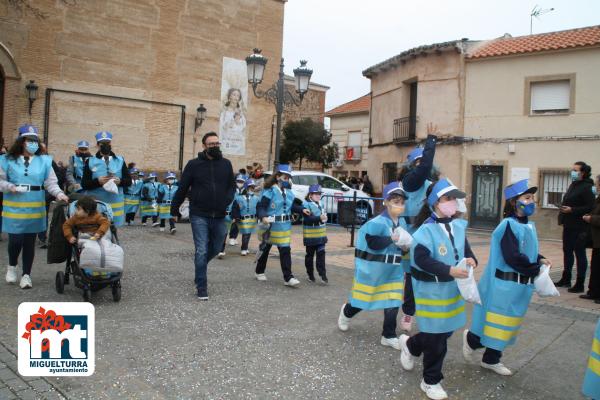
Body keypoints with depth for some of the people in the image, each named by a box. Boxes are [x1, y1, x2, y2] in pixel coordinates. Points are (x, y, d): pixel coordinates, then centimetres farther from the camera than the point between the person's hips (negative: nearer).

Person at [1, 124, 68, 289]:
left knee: (30, 241, 6)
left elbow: (51, 182, 0)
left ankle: (26, 275, 19)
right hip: (14, 207, -1)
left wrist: (59, 194, -17)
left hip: (35, 208, 1)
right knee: (15, 240, -3)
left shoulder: (44, 160, 2)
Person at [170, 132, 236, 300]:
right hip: (199, 215, -3)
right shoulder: (194, 164, -2)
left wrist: (227, 201, -9)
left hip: (219, 216, 3)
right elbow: (182, 188, 2)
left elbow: (232, 185, 10)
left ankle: (200, 267, 44)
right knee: (201, 251, -4)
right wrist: (174, 209, 5)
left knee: (215, 248, 15)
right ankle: (202, 288, 6)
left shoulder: (226, 164, 6)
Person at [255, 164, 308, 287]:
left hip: (285, 226, 4)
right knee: (265, 249, 14)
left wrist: (302, 210, 6)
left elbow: (292, 206, 19)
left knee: (285, 251, -1)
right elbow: (260, 207, -18)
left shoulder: (289, 193, 5)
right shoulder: (270, 192, -14)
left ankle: (288, 278, -1)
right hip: (271, 226, -4)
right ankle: (259, 272, 35)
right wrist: (263, 217, -36)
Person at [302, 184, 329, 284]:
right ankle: (310, 275, 20)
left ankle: (323, 275, -1)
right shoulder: (306, 204, -12)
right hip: (310, 236, -5)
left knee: (321, 254, -1)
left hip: (321, 235, 5)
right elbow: (307, 219, -24)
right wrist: (319, 218, -33)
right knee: (310, 255, 8)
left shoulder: (320, 204, 10)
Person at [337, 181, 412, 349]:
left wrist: (406, 247, -9)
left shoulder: (402, 223, 2)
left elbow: (403, 249, 13)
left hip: (393, 271, 5)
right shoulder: (377, 223, -19)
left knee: (393, 302, 4)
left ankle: (389, 335, 19)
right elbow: (373, 244, -28)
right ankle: (346, 312, 42)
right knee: (362, 299, 12)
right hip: (372, 270, -5)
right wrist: (393, 238, -27)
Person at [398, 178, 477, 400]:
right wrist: (450, 270, -34)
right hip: (431, 290, -7)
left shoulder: (458, 226, 1)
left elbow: (466, 250, 9)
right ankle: (431, 381, 25)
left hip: (452, 289, 7)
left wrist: (471, 260, -14)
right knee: (436, 338, 3)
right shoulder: (426, 230, -19)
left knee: (445, 330, 19)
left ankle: (410, 344, 46)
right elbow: (421, 259, -27)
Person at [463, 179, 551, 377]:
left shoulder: (529, 225, 8)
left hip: (521, 285, 9)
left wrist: (540, 259, 0)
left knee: (506, 324, 16)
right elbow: (513, 258, -24)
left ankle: (491, 360, 29)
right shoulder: (509, 225, -19)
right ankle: (471, 339, 29)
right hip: (504, 284, -9)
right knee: (496, 323, 3)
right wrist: (536, 270, -14)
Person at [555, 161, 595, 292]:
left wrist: (572, 210, -24)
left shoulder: (587, 188, -14)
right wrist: (562, 217, 12)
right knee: (567, 252, 16)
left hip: (579, 227, -9)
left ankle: (579, 284, 6)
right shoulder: (573, 185, 14)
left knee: (580, 254, -1)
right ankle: (566, 279, 28)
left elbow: (590, 207, -20)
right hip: (569, 226, 9)